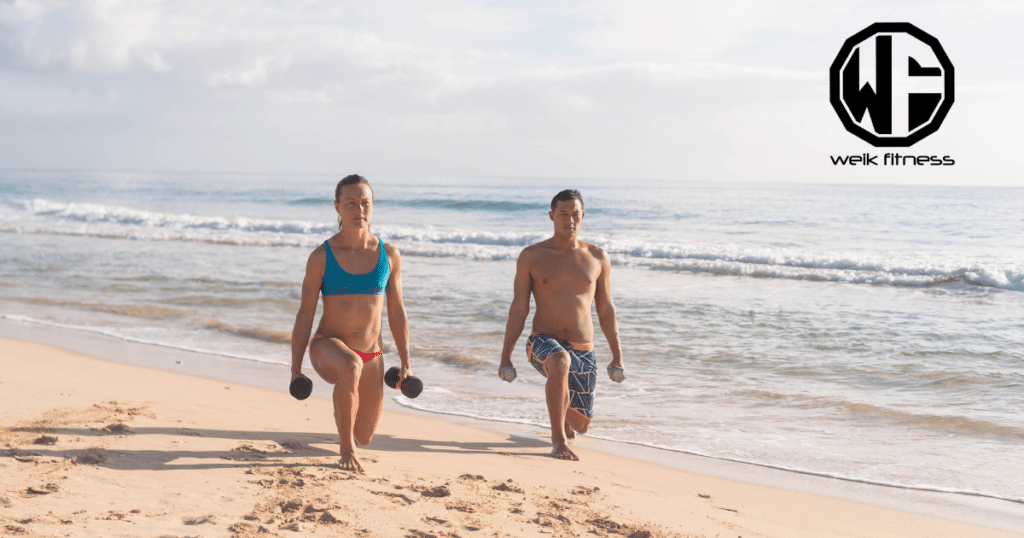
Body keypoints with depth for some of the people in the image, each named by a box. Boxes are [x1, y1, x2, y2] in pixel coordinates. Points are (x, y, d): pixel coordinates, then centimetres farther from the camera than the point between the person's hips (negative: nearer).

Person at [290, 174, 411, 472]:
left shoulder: (389, 256, 0)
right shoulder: (321, 257, -7)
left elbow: (397, 312, 6)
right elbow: (305, 314, -3)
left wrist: (405, 364, 6)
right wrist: (295, 369, -4)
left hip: (371, 357, 3)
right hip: (328, 347, -3)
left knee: (365, 437, 13)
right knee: (350, 367, -41)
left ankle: (346, 405, 52)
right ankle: (346, 448, -20)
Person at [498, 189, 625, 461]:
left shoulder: (597, 257, 6)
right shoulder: (531, 256, 0)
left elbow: (606, 310, 11)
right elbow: (519, 308, 1)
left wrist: (617, 356, 10)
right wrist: (506, 356, -2)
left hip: (583, 351, 3)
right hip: (544, 343, -3)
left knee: (581, 425, 11)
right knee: (560, 362, -40)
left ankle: (560, 403, 50)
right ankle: (558, 439, -26)